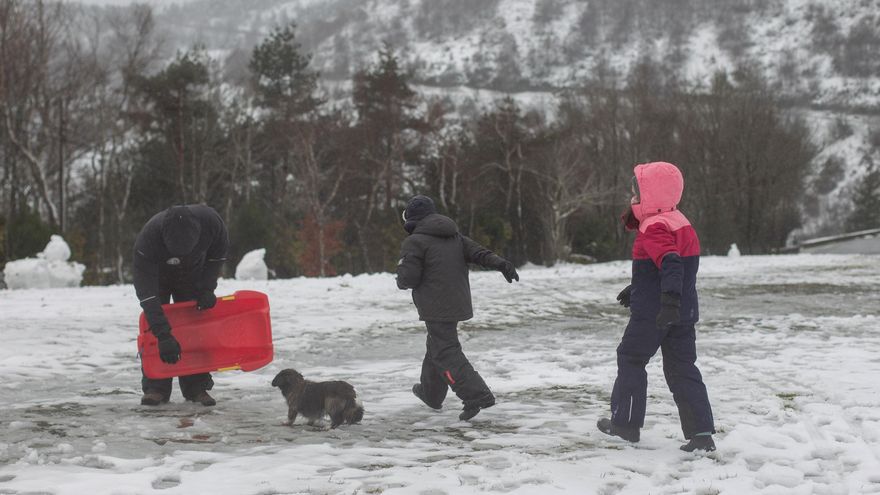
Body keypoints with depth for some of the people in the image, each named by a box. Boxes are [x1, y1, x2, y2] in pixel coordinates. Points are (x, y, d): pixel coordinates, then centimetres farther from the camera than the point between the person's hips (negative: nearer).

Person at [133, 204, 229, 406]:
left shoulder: (211, 221, -38)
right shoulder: (147, 238, -44)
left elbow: (218, 253, -12)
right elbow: (146, 291, -41)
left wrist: (207, 288, -20)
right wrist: (164, 335, -45)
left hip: (193, 277, 2)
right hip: (156, 276, -2)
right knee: (152, 327, -11)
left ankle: (196, 386, 2)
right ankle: (155, 388, -5)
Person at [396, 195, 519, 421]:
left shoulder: (415, 242, -9)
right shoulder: (454, 237, 14)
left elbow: (408, 278, -12)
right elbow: (478, 252, 1)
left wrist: (400, 282, 10)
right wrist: (501, 264, -12)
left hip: (436, 308, -8)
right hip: (457, 304, 8)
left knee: (445, 352, -9)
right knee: (437, 346, 23)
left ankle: (477, 396, -21)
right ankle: (431, 393, 37)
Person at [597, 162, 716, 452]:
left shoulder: (655, 229, -17)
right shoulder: (680, 223, 15)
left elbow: (671, 265, -34)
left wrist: (669, 301, -44)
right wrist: (636, 290, 37)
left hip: (652, 313, -8)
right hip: (685, 313, 8)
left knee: (631, 359, 10)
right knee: (682, 368, 8)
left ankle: (626, 423, 16)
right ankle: (701, 433, 0)